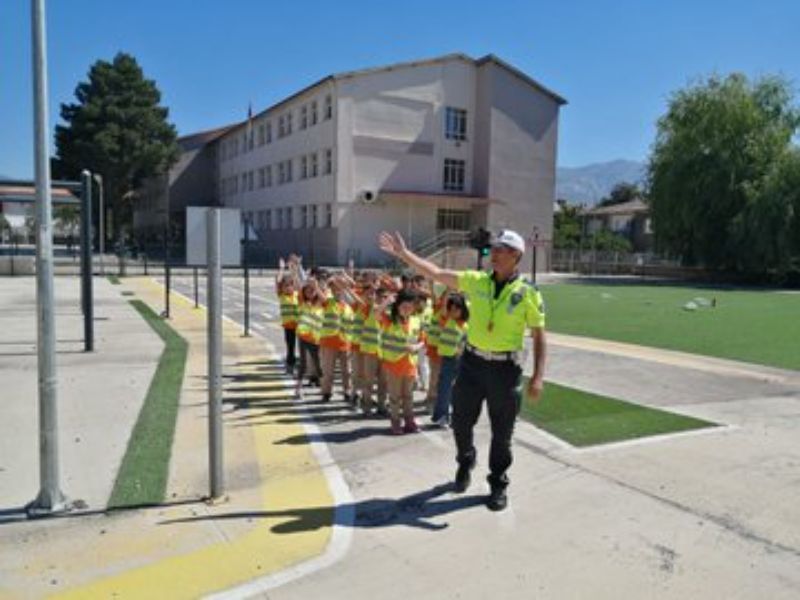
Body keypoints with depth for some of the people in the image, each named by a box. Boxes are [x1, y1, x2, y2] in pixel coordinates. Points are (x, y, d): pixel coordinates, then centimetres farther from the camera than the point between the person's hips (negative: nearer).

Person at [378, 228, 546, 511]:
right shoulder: (476, 281, 0)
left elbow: (539, 336, -5)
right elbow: (435, 273, -3)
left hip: (505, 368, -3)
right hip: (472, 362, 3)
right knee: (461, 421, 15)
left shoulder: (528, 293, -7)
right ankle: (465, 462, 45)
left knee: (501, 433, 9)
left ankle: (498, 484, 30)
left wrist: (538, 376, -12)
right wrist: (403, 253, -9)